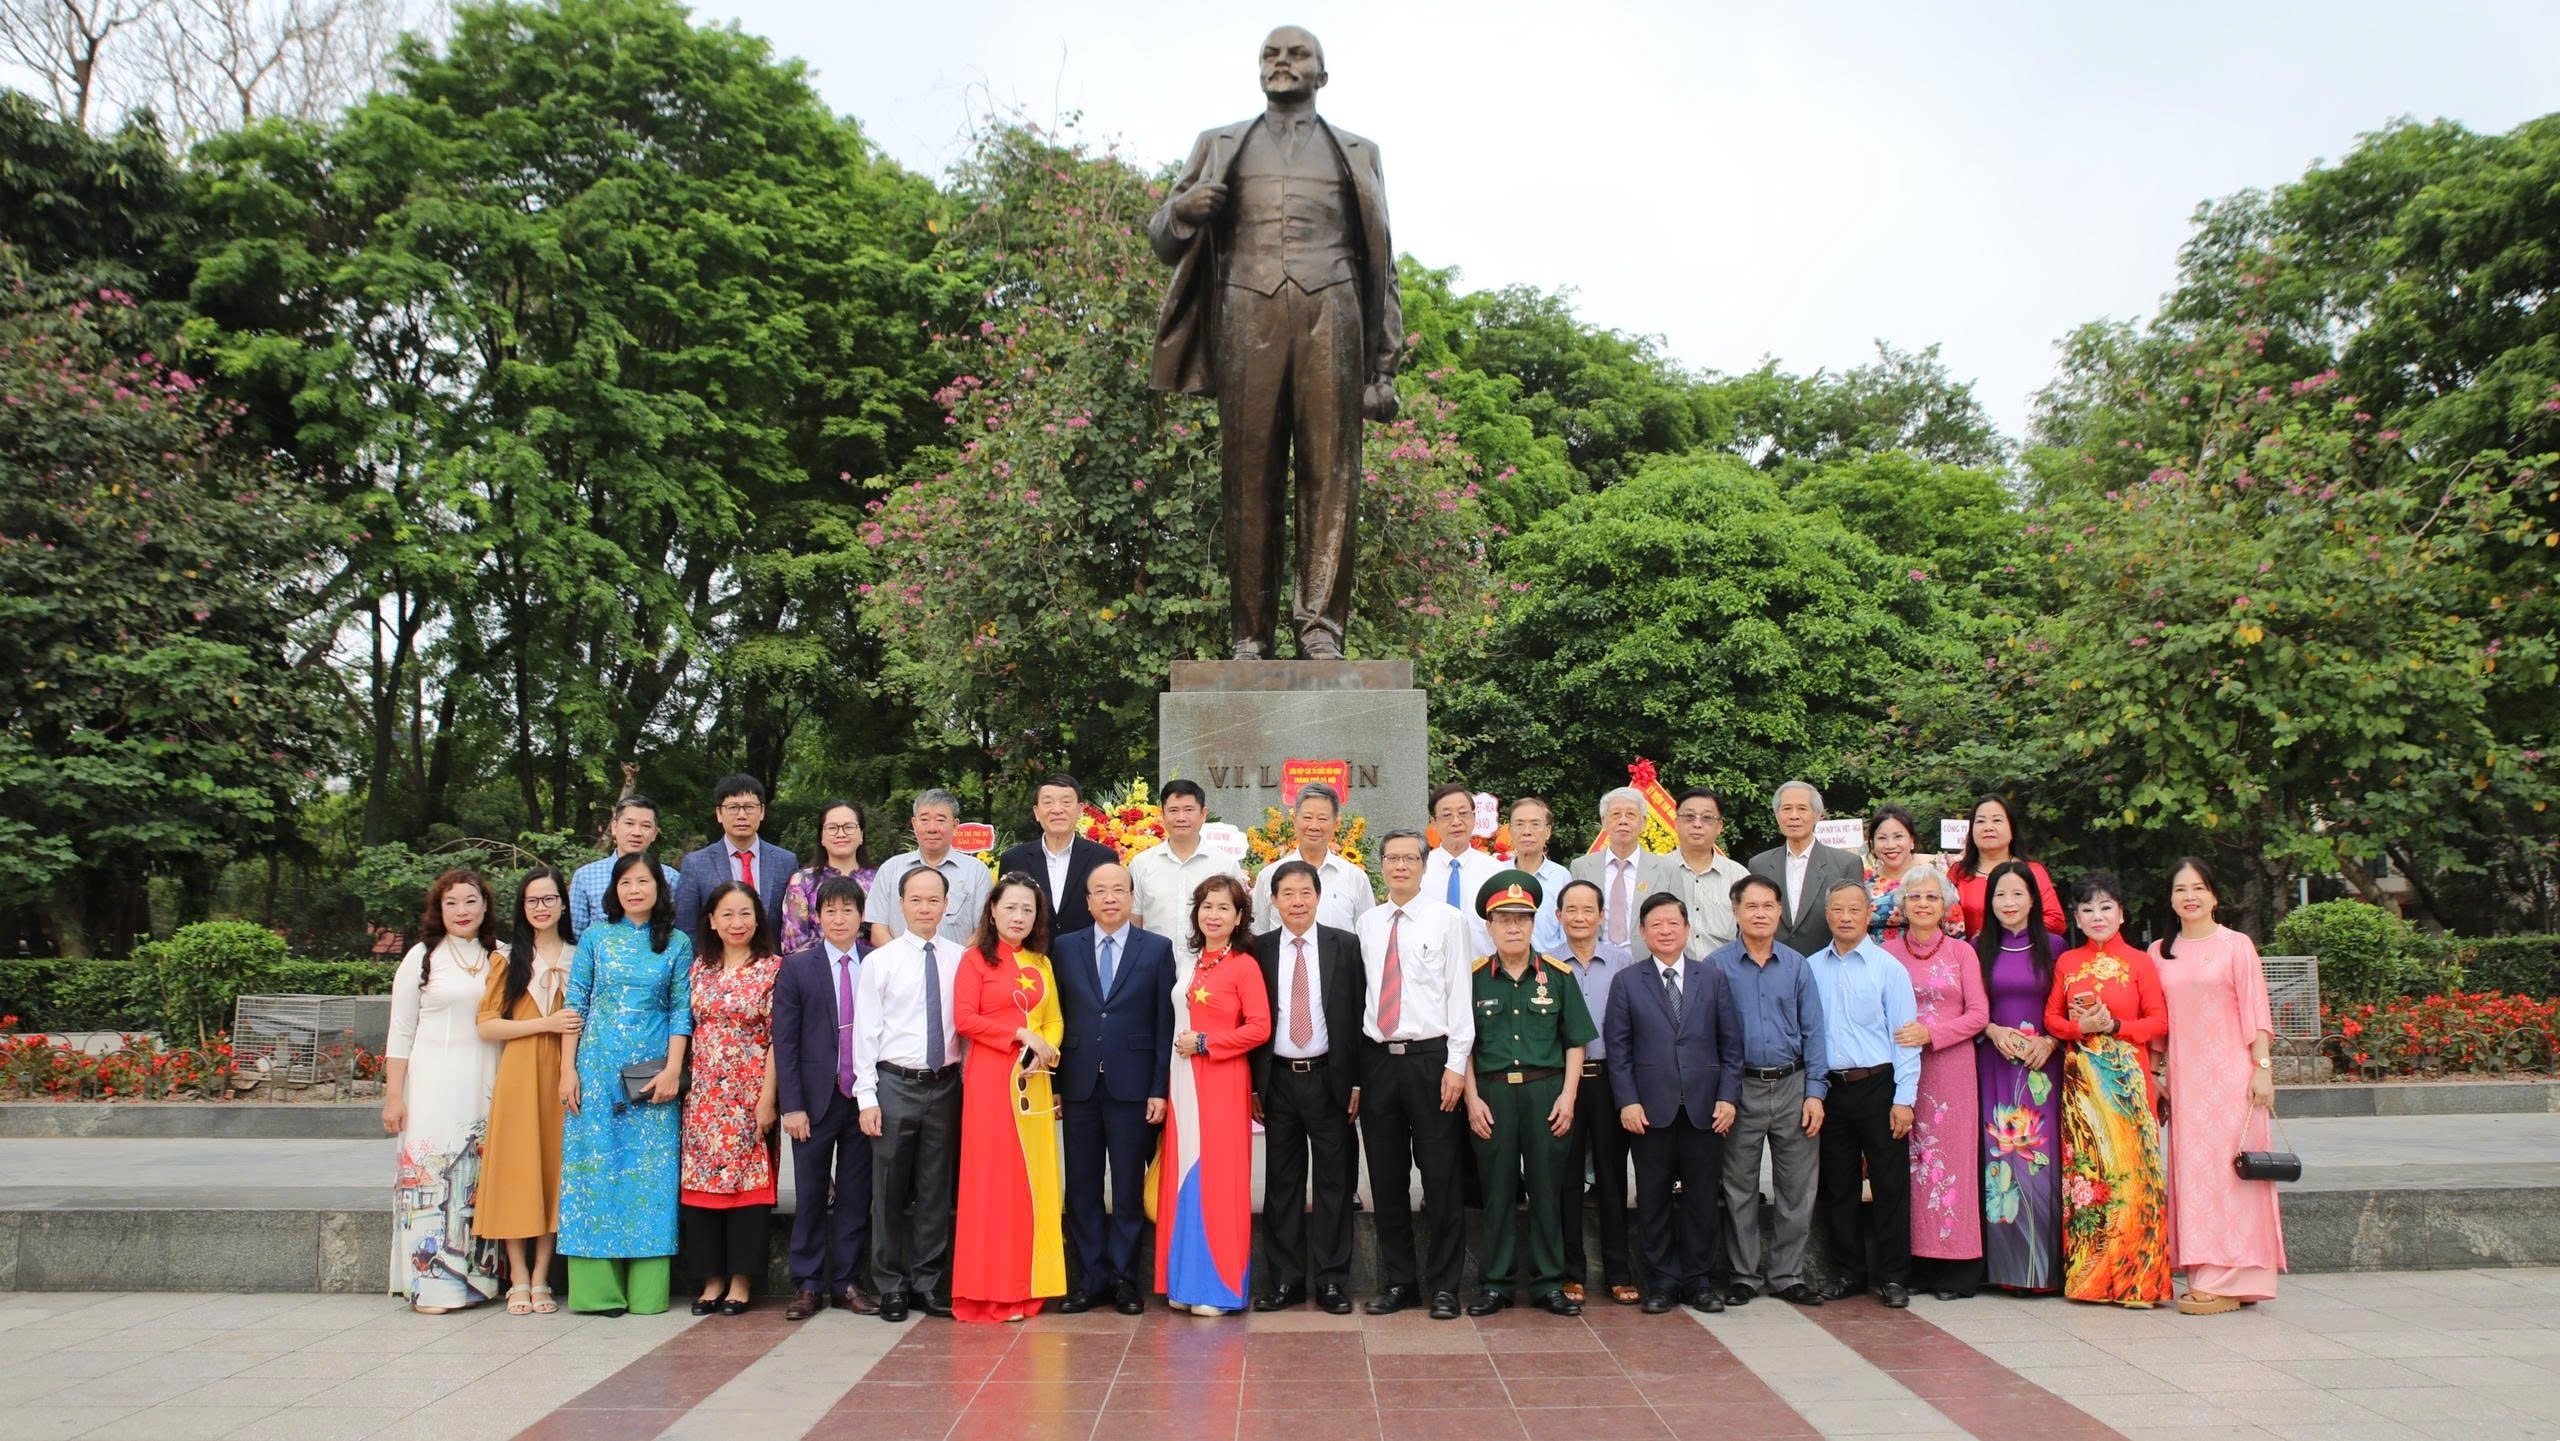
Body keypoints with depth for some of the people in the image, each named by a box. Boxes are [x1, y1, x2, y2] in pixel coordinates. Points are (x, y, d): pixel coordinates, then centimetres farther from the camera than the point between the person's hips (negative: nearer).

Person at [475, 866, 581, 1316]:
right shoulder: (509, 959, 8)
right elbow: (487, 1025, -1)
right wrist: (546, 1023, -11)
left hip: (561, 1076, 1)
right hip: (518, 1076, -1)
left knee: (553, 1171, 1)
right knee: (516, 1173, -3)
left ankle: (541, 1279, 8)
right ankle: (518, 1280, 3)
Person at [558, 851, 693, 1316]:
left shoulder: (678, 944, 7)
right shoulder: (595, 939, 8)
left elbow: (681, 1011, 3)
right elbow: (575, 1005, 6)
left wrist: (672, 1069, -7)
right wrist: (568, 1069, -1)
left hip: (653, 1072, 0)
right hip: (597, 1069, 1)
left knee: (651, 1171, -1)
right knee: (595, 1167, 0)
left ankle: (646, 1290, 4)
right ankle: (598, 1288, 6)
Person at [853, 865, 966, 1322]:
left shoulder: (960, 960, 4)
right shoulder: (879, 962, 0)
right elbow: (866, 1032, -1)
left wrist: (967, 1084, 0)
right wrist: (867, 1097, -5)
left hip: (945, 1084, 2)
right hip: (895, 1084, -2)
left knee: (937, 1190, 8)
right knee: (890, 1190, 4)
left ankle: (929, 1284, 19)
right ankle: (892, 1286, 17)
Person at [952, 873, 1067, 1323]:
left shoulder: (1041, 964, 16)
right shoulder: (975, 960, 0)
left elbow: (1054, 1019, 13)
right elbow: (964, 1019, -10)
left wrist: (1047, 1050, -8)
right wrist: (1020, 1035, -14)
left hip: (1034, 1081, 5)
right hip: (990, 1078, -5)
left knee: (1033, 1179, 5)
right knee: (993, 1179, -3)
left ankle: (1027, 1284, 14)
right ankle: (991, 1290, 4)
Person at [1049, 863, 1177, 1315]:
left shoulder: (1157, 949, 3)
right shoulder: (1066, 948, 8)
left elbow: (1165, 1023, 0)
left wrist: (1159, 1089, -5)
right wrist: (1053, 1083, 0)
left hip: (1133, 1086, -2)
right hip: (1079, 1086, 2)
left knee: (1129, 1187, 4)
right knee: (1081, 1187, 6)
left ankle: (1123, 1277, 14)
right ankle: (1090, 1278, 16)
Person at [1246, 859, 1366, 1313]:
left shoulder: (1346, 946, 1)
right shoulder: (1258, 950, 4)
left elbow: (1359, 1015, 1)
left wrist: (1358, 1081, -3)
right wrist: (1252, 1085, 1)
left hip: (1330, 1078, -1)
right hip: (1278, 1080, 1)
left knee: (1334, 1182, 4)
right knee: (1281, 1182, 7)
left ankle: (1332, 1281, 12)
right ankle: (1285, 1279, 16)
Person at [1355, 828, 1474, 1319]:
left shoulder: (1447, 920, 0)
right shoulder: (1367, 924, 11)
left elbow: (1459, 994, -4)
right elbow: (1360, 996, 10)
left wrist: (1456, 1064, -10)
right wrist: (1353, 1070, 5)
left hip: (1430, 1058, -4)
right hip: (1378, 1059, 4)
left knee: (1441, 1178, 1)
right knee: (1386, 1180, 9)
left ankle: (1443, 1285, 11)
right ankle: (1397, 1282, 20)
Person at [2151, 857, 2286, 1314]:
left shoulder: (2236, 946, 1)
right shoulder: (2160, 952, 12)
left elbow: (2255, 1011, -3)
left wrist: (2262, 1067, -10)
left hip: (2229, 1073, -4)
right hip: (2184, 1075, 4)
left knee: (2227, 1167, -5)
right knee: (2191, 1169, 3)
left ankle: (2229, 1281, -3)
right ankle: (2203, 1275, 8)